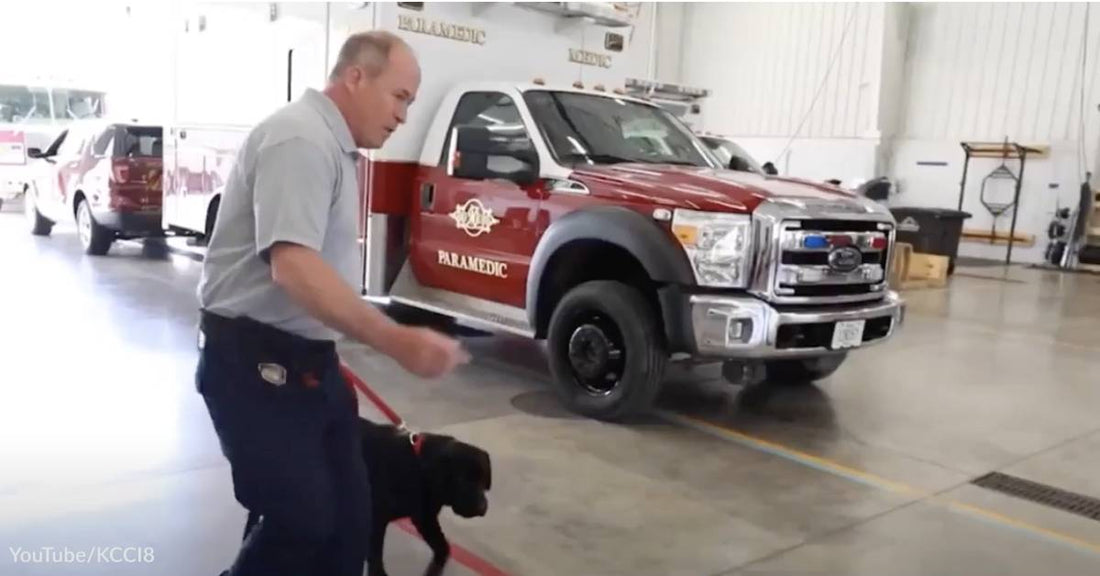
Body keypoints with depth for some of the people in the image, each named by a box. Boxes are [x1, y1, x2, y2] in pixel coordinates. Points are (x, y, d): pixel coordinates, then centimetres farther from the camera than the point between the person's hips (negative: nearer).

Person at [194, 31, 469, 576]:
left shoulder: (330, 144, 14)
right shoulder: (302, 138, -17)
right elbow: (292, 266, -30)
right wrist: (396, 340, -35)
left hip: (306, 358, 10)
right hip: (258, 361, -10)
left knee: (347, 515, 12)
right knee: (301, 522, -5)